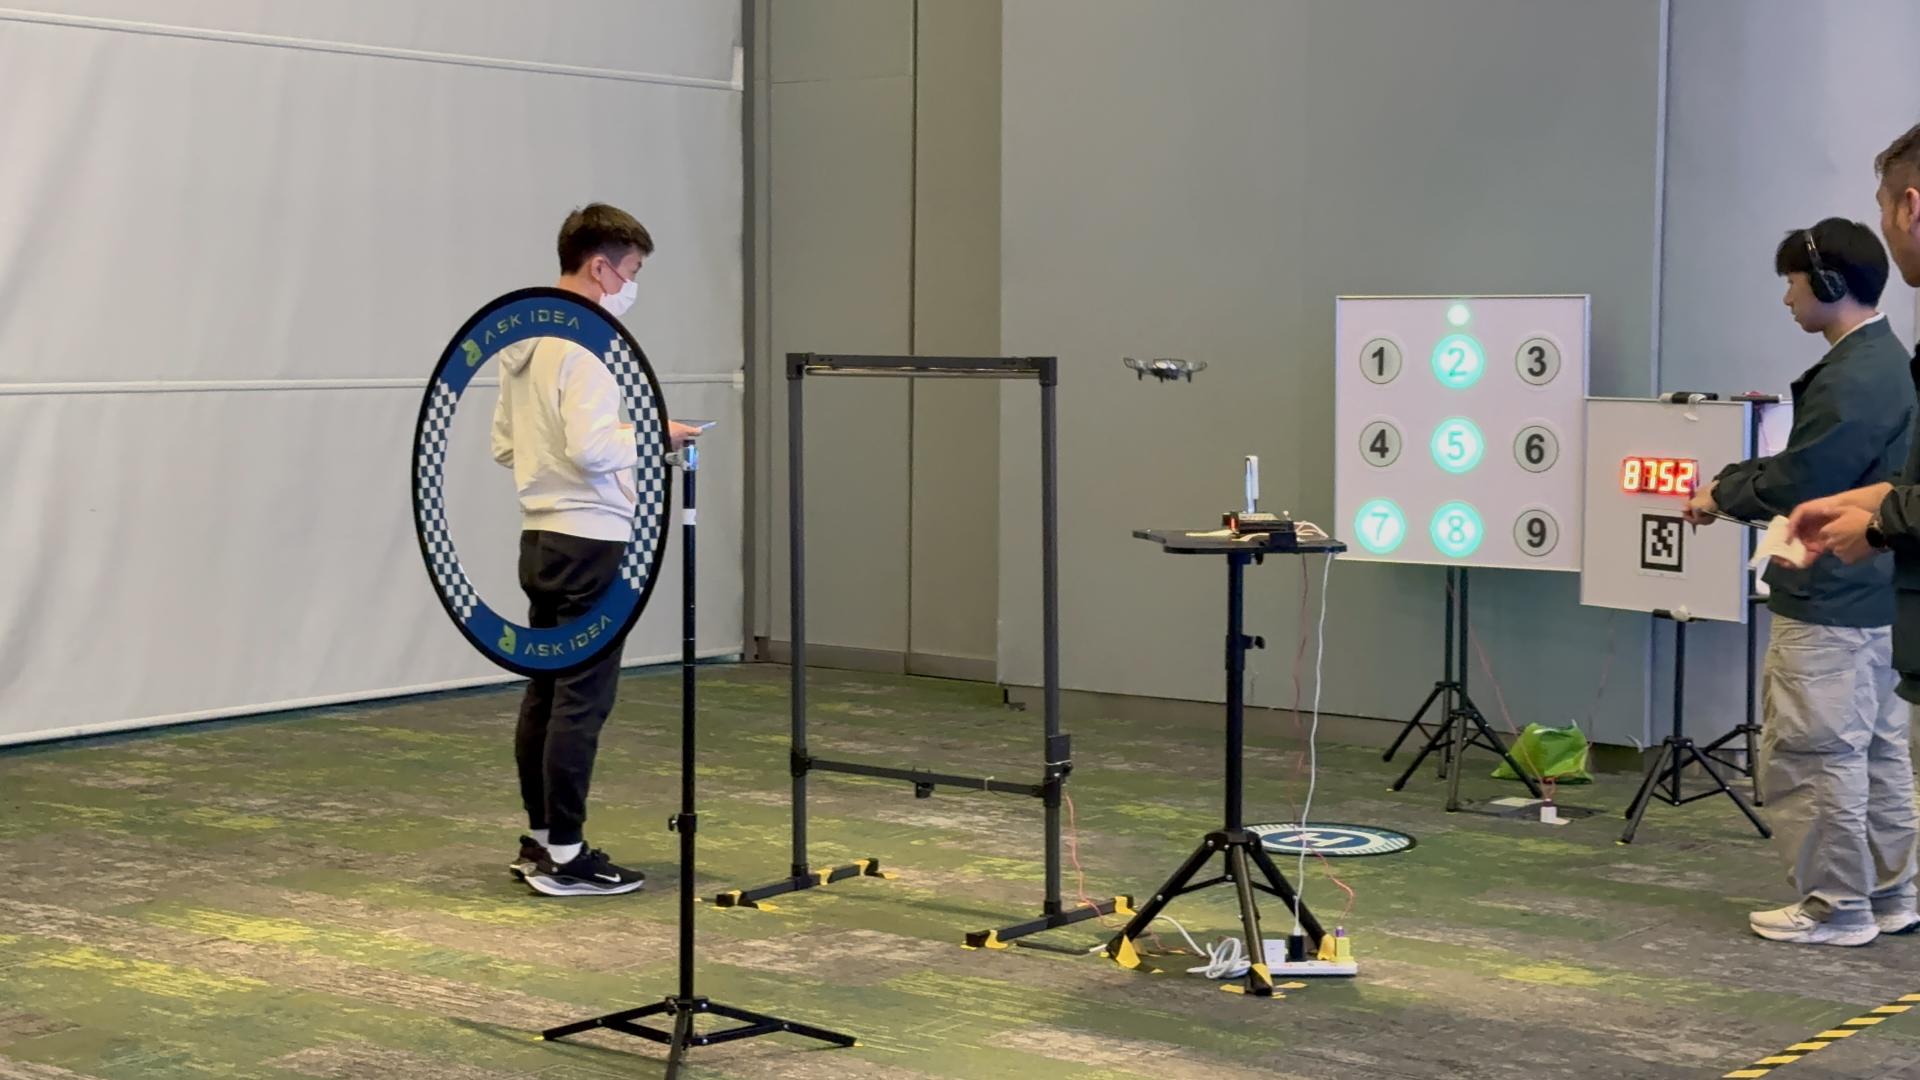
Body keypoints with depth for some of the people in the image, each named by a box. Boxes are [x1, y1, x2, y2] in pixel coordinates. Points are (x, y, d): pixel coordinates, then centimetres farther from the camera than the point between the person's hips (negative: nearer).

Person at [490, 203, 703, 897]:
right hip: (590, 541, -10)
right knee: (582, 699, -5)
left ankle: (539, 840, 21)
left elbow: (504, 443, 17)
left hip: (540, 538, 10)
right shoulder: (586, 344, -16)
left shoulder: (520, 342, 13)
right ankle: (564, 856, -2)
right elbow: (590, 446, -24)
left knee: (544, 693, 14)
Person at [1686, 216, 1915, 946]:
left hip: (1826, 600, -10)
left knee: (1814, 755, -2)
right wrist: (1732, 486, 7)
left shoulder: (1848, 380, -21)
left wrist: (1722, 491, -3)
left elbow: (1794, 485, -20)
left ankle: (1835, 906, 5)